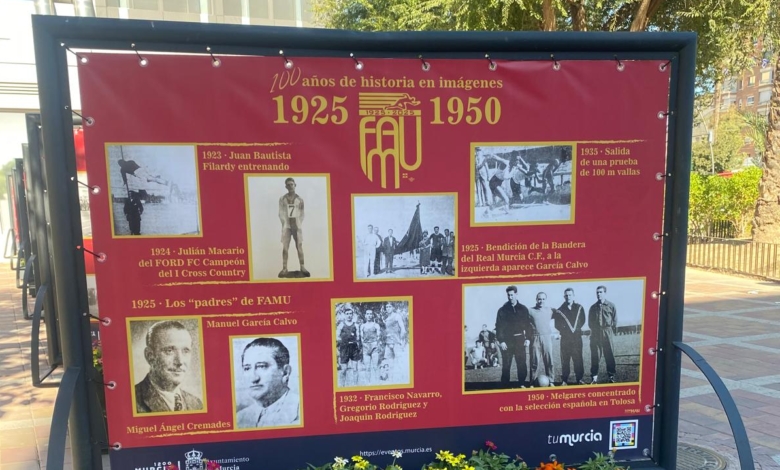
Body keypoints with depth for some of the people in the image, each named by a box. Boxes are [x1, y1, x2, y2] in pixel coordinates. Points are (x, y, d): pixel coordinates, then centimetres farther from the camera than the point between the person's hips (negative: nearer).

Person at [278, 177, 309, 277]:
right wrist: (285, 223, -9)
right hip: (286, 226, 0)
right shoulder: (282, 199, 6)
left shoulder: (300, 199, 7)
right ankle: (284, 269, -3)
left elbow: (302, 214, 7)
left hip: (297, 226, 0)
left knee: (299, 246, -2)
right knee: (285, 247, -4)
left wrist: (298, 224, -4)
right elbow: (281, 213, 2)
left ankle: (302, 267, 0)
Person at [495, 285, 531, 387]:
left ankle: (522, 384, 15)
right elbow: (499, 326, -3)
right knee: (506, 365, 2)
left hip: (520, 339, 1)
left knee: (522, 364, 3)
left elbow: (528, 324, 6)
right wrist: (501, 341, -11)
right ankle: (505, 385, 8)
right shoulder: (502, 310, 0)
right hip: (507, 340, -1)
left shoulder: (523, 309, 6)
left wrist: (528, 338, -2)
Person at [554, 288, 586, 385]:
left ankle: (579, 379, 10)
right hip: (565, 338, -1)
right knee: (565, 359, -1)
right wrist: (564, 330, -5)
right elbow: (557, 325, 4)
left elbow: (582, 321, 11)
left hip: (577, 336, 1)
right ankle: (564, 380, 3)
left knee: (578, 358, 0)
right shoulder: (560, 310, 3)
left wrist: (576, 329, 2)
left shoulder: (579, 308, 7)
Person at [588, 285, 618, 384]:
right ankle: (594, 377, 3)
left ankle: (611, 377, 12)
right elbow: (590, 322, 13)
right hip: (595, 334, 2)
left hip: (608, 334, -2)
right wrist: (594, 331, 5)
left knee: (610, 356, 2)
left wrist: (612, 332, -1)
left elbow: (615, 321, 3)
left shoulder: (611, 306, 4)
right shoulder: (593, 307, 10)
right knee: (595, 356, 0)